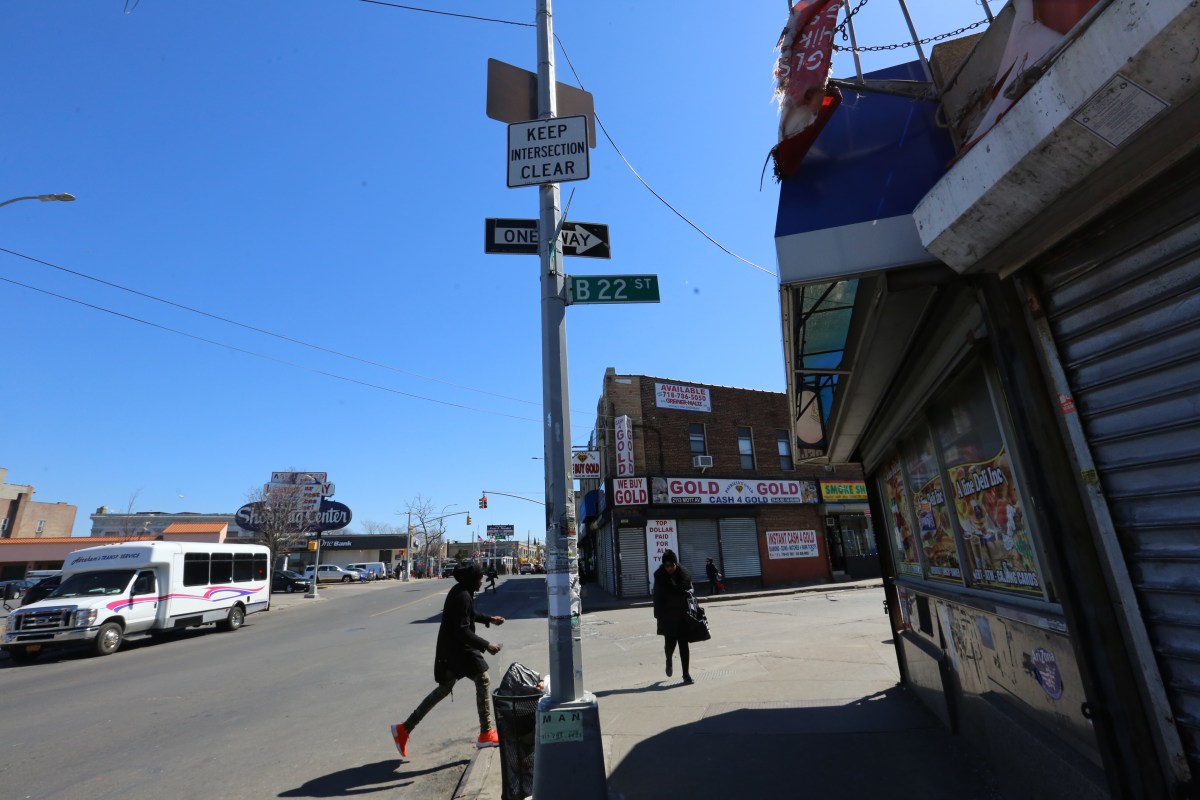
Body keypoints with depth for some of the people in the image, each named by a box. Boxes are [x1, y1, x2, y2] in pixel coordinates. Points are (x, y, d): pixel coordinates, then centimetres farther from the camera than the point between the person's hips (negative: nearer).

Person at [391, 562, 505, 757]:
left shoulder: (460, 591, 7)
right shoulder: (463, 596, -25)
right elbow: (462, 631, -26)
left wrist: (489, 619, 23)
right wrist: (486, 645, -23)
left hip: (451, 648, 10)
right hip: (459, 649, -10)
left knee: (444, 689, 18)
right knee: (483, 682, 2)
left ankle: (404, 729, 23)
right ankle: (486, 734, 12)